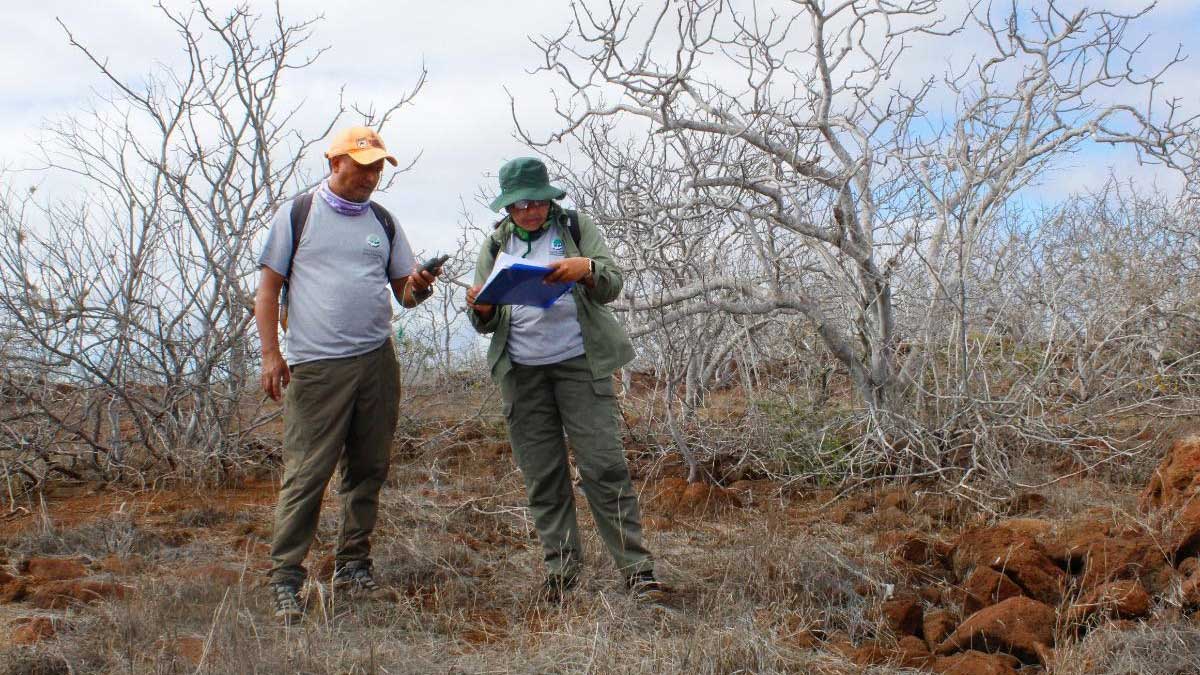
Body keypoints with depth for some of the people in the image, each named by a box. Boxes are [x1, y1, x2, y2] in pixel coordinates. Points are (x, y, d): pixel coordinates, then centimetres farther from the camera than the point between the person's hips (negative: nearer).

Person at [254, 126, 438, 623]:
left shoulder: (382, 222, 14)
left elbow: (404, 291, 16)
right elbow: (268, 287, 2)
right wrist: (270, 353, -7)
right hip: (315, 366, -5)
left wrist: (417, 289, -9)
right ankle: (285, 580, -1)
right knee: (306, 474, -7)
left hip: (377, 360, 5)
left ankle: (353, 567, 20)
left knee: (368, 471, 8)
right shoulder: (297, 215, 2)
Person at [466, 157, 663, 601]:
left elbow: (612, 285, -3)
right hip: (521, 372, 3)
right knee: (542, 477, 4)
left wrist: (587, 268, -25)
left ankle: (636, 567, -5)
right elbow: (488, 324, 13)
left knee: (604, 466, -8)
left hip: (579, 363, -3)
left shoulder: (576, 228, 5)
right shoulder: (496, 246, 12)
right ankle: (562, 568, 13)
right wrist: (483, 309, -12)